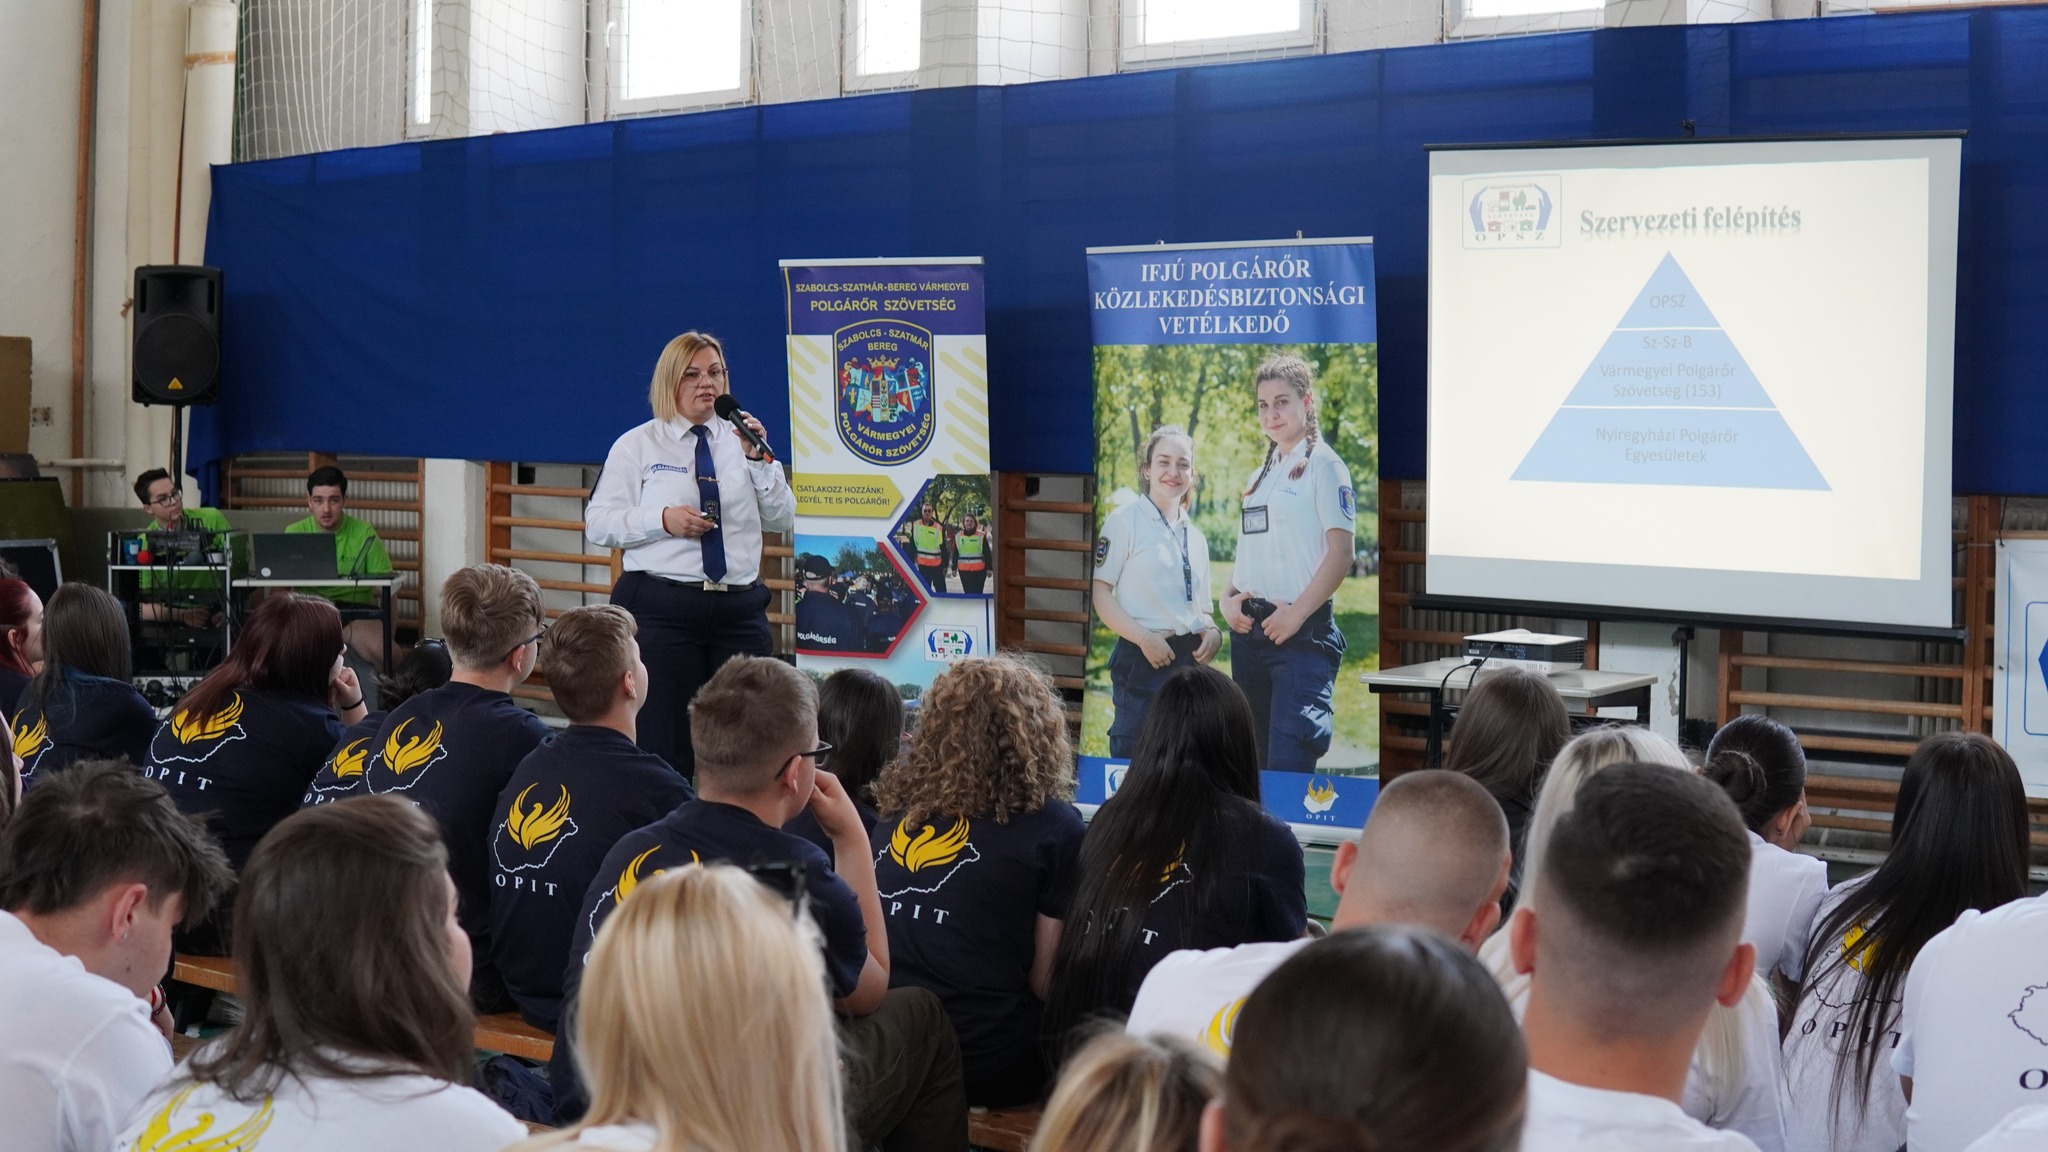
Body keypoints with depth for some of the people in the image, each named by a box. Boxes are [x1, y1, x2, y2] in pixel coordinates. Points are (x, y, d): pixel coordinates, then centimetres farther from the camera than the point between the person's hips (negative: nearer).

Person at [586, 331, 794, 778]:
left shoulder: (741, 441, 13)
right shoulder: (637, 446, 5)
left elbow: (783, 520, 8)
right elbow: (598, 523, -1)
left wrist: (760, 460, -6)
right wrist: (663, 520, -15)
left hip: (740, 607, 3)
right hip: (662, 608, -3)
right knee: (665, 745, -3)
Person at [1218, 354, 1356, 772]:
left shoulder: (1323, 466, -4)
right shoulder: (1261, 474, 19)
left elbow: (1341, 554, -11)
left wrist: (1297, 613, -17)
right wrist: (1229, 598, 4)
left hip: (1301, 631, -8)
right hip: (1249, 630, 8)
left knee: (1287, 765, -17)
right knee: (1253, 762, 11)